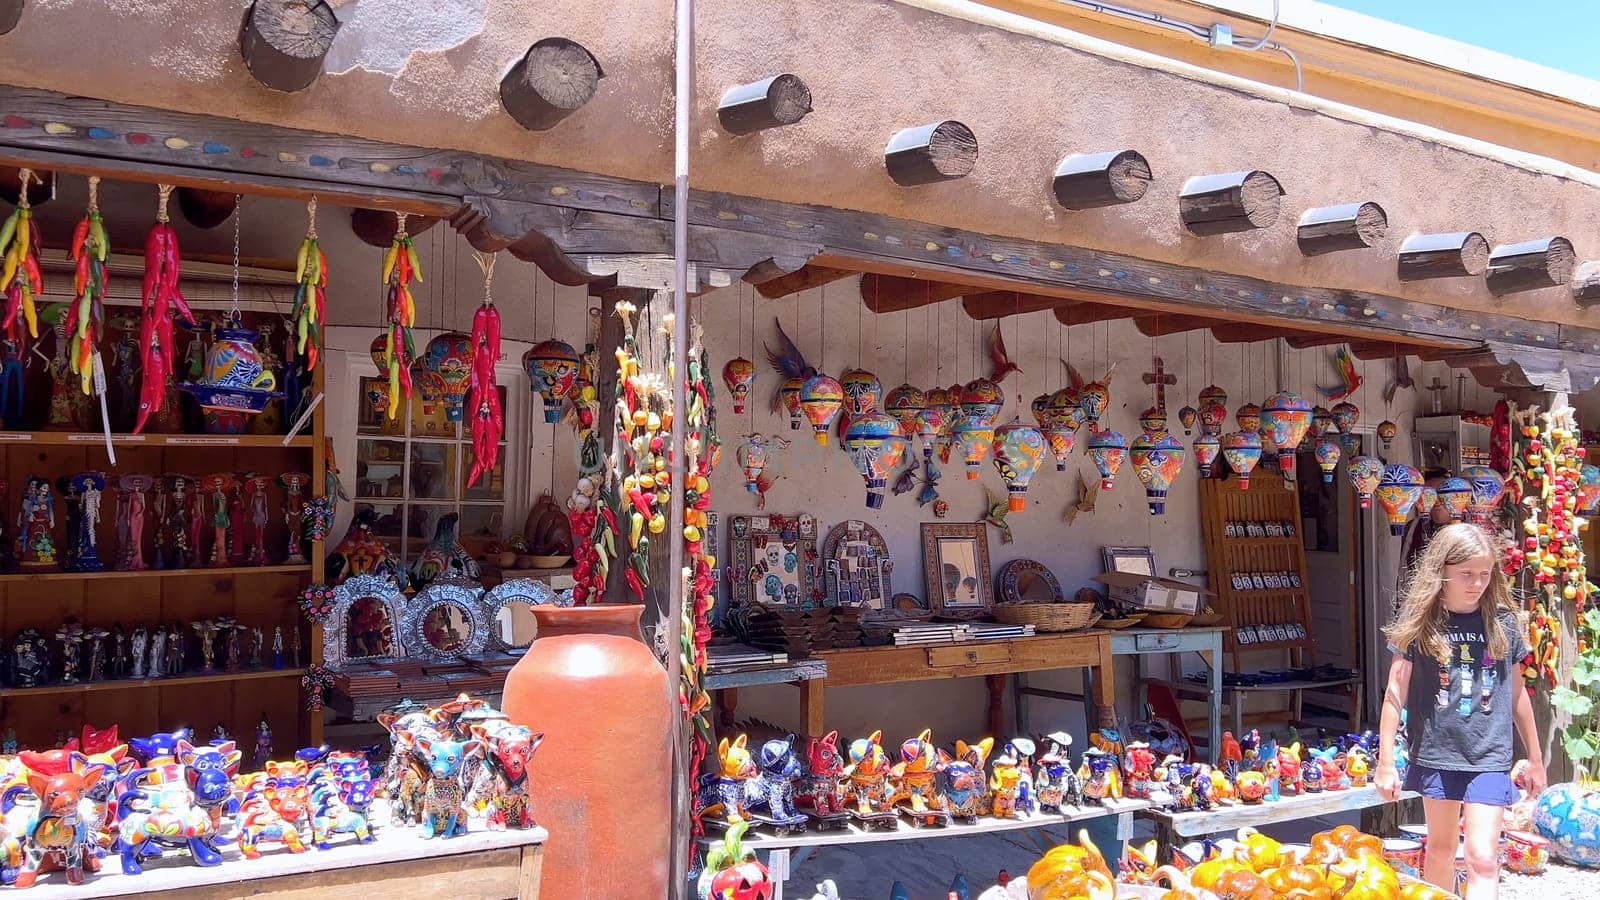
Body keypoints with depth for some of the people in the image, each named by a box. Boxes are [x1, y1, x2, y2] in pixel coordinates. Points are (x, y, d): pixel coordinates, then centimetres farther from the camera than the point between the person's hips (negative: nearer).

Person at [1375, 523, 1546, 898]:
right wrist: (1385, 762, -6)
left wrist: (1535, 758, 15)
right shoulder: (1419, 621, -7)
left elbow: (1516, 693, 9)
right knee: (1440, 848, 15)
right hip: (1436, 754, 0)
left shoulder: (1503, 622, -1)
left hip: (1489, 758, 0)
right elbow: (1395, 693, -4)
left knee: (1482, 858, -6)